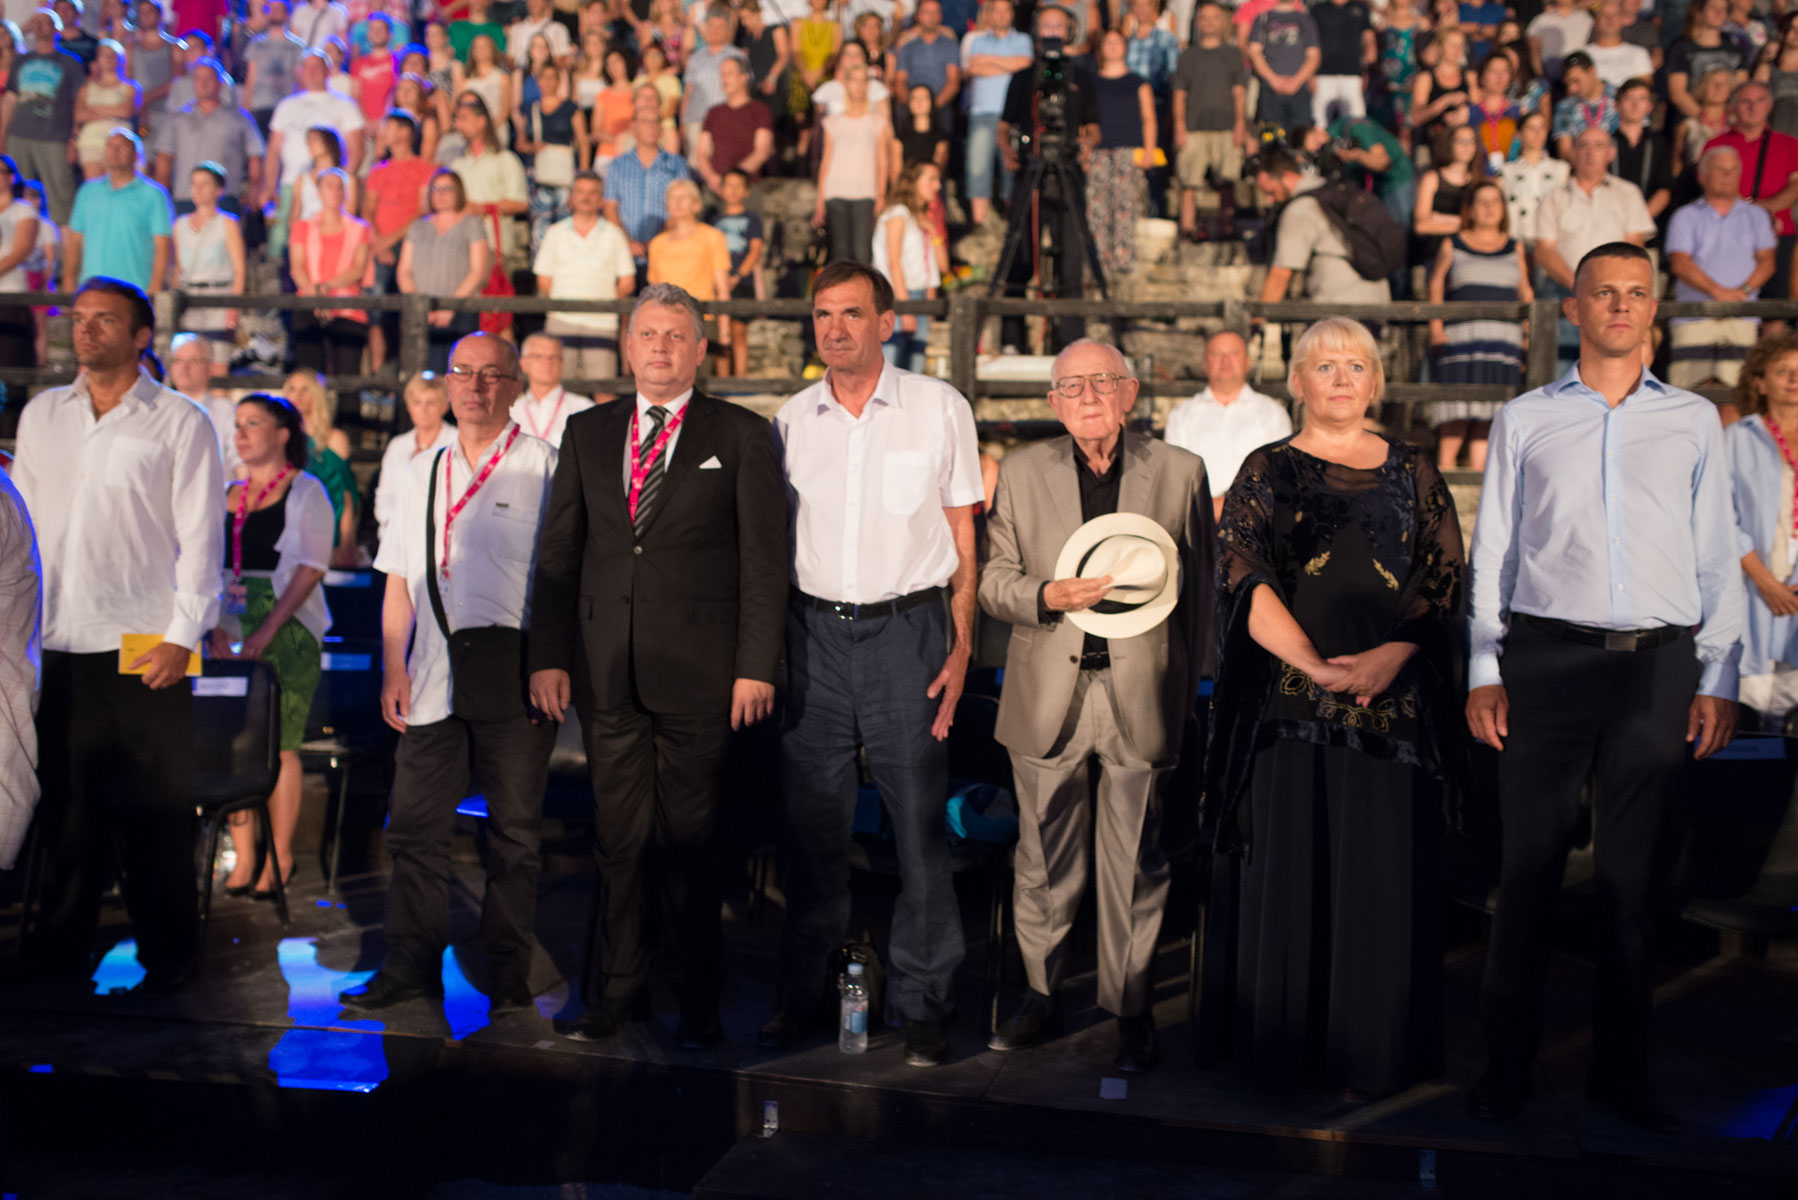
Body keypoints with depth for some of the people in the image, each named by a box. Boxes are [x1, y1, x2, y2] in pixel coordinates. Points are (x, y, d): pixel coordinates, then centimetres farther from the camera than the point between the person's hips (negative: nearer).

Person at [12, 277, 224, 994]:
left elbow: (201, 536, -3)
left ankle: (166, 953, 11)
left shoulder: (180, 422, 1)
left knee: (154, 809, 0)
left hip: (146, 646, -4)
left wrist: (181, 636, -10)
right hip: (58, 645, 4)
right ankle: (61, 945, 19)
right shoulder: (41, 415, 13)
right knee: (67, 799, 8)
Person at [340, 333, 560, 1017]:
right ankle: (411, 971, 14)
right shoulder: (423, 472, 16)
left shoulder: (541, 467, 0)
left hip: (514, 677, -4)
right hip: (435, 679, 4)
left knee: (513, 832, 3)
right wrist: (393, 668, 6)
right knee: (415, 826, 4)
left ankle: (508, 979, 13)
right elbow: (399, 581, 16)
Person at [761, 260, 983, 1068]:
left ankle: (921, 1003, 9)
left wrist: (961, 646, -4)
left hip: (906, 630, -2)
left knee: (919, 824, -1)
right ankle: (803, 993, 18)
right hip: (814, 634, 3)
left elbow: (964, 538, 3)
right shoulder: (790, 421, 8)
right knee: (813, 824, 7)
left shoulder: (939, 409, 1)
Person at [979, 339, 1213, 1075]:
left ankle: (1131, 1008, 16)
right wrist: (1048, 595, -14)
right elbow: (992, 580, 6)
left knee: (1134, 862, 4)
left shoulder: (1180, 472, 4)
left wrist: (1186, 684, 5)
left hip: (1141, 691, -1)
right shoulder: (1022, 472, 7)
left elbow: (1199, 588, 7)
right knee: (1043, 858, 8)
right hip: (1047, 695, 1)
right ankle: (1041, 997, 22)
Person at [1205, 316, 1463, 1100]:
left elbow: (1444, 578, 4)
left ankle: (1371, 1054, 9)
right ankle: (1285, 1048, 10)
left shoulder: (1413, 476, 13)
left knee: (1381, 876, 0)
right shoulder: (1266, 473, 9)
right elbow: (1245, 578, -3)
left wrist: (1389, 655, -14)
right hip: (1290, 703, -1)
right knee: (1291, 872, 0)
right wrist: (1315, 663, -16)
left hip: (1391, 703, 1)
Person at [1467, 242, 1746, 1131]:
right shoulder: (1524, 421, 10)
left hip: (1658, 665, 1)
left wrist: (1718, 679, 4)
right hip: (1546, 658, -1)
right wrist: (1482, 673, 1)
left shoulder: (1694, 422, 13)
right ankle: (1507, 1064, 7)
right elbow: (1491, 551, 9)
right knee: (1530, 863, -1)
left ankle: (1621, 1070, 14)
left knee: (1634, 873, 4)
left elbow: (1718, 557, 12)